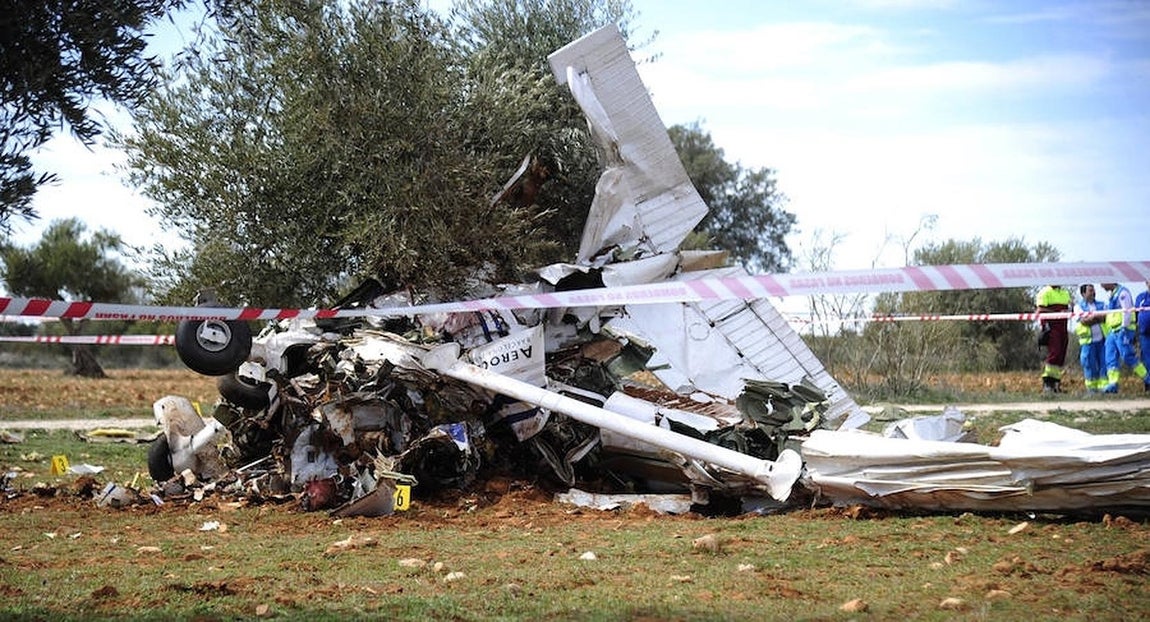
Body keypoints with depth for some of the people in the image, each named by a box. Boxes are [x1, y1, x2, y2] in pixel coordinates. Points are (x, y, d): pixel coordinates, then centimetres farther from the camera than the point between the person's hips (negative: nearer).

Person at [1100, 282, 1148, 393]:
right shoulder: (1112, 295, 21)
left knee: (1128, 357, -10)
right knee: (1111, 359, -1)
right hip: (1112, 332, 9)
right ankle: (1112, 384, -5)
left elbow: (1127, 311, -16)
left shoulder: (1122, 292, -8)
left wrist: (1124, 328, -21)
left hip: (1123, 331, -9)